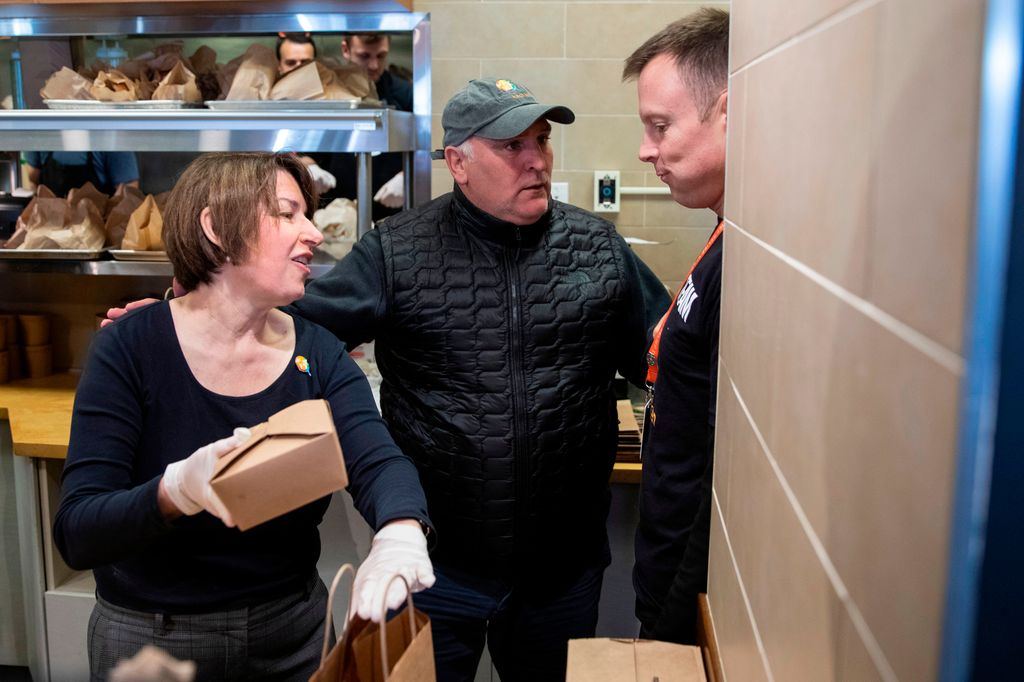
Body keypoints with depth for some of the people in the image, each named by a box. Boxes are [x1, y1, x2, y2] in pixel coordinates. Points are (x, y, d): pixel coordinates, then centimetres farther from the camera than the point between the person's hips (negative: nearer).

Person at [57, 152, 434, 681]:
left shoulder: (319, 354, -6)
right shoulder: (129, 349, -16)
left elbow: (378, 462, -20)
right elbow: (76, 534, -21)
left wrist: (400, 531, -43)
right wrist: (177, 490, -41)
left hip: (293, 628, 3)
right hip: (150, 634, -3)